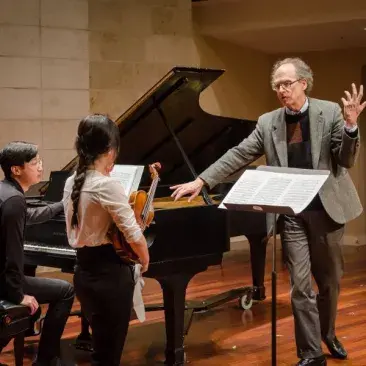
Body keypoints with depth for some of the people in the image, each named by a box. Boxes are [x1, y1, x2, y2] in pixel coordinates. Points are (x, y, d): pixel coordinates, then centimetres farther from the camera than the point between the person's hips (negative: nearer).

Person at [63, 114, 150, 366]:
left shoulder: (71, 183, 6)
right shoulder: (107, 185, -20)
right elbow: (134, 235, -19)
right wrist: (145, 260, 1)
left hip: (84, 270, 9)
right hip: (109, 272, -8)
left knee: (101, 345, 21)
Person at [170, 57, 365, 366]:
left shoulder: (331, 112, -3)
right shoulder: (268, 122, 2)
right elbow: (238, 155, 0)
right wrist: (201, 180, -8)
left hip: (326, 209, 0)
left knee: (330, 280, 15)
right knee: (300, 284, -3)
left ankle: (328, 334, 39)